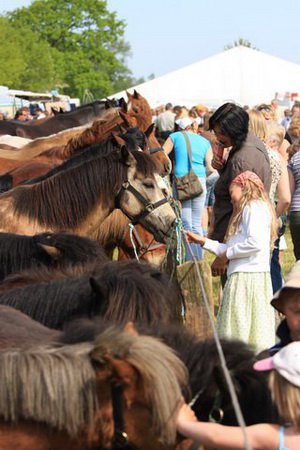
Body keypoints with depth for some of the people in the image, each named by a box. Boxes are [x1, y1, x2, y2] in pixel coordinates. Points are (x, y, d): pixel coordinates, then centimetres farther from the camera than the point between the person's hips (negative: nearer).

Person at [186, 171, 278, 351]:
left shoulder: (254, 207, -6)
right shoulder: (247, 210, 25)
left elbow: (256, 242, -21)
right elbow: (230, 249, 24)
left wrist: (229, 253, -9)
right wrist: (204, 241, 26)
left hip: (247, 277, -10)